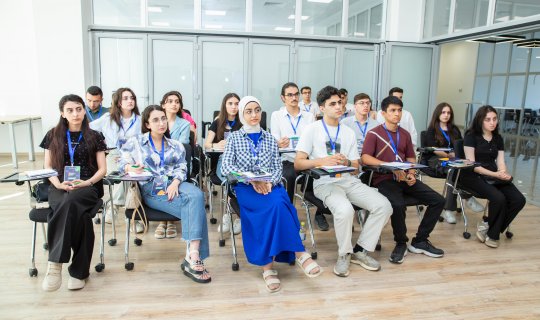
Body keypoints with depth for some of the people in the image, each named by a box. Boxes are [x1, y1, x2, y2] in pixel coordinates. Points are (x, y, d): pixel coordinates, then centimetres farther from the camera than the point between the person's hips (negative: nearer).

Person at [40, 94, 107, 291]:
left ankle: (55, 263, -35)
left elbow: (102, 169, 6)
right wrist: (59, 184, -9)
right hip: (59, 188, 1)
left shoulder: (94, 137, 9)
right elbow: (47, 167, 11)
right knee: (80, 216, -34)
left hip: (88, 187, -1)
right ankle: (80, 270, -28)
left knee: (70, 203, -38)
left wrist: (87, 182, -13)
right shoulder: (53, 136, 13)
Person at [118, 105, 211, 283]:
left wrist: (175, 182, -12)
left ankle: (192, 256, -41)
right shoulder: (136, 142, 15)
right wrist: (130, 167, -19)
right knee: (195, 208, -30)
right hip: (151, 190, -3)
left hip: (174, 184, 3)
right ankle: (193, 256, -29)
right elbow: (123, 163, 5)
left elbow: (181, 168, 9)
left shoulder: (177, 146, 21)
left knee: (197, 194, -34)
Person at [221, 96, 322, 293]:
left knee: (277, 205, -34)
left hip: (270, 185, 3)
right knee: (276, 206, -34)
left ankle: (268, 264, -32)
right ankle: (299, 254, -29)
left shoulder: (270, 139, 17)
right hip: (245, 187, -2)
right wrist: (253, 180, -17)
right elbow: (226, 167, -3)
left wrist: (269, 182, -14)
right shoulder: (234, 138, 10)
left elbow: (278, 168, 10)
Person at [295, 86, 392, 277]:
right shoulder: (312, 129, 2)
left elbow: (356, 166, 15)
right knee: (345, 210, -35)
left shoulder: (349, 132, 17)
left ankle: (359, 251, 1)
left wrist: (347, 162, -8)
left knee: (384, 206, -15)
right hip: (324, 182, -5)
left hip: (348, 180, 5)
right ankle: (344, 254, -7)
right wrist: (321, 161, -21)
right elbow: (298, 164, -5)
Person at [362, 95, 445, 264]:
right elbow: (365, 158, -13)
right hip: (384, 178, -6)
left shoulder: (405, 134, 17)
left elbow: (411, 158, 20)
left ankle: (420, 241, 8)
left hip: (404, 178, 6)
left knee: (438, 200, -5)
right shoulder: (374, 133, -1)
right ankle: (401, 243, -6)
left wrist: (411, 174, -2)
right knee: (398, 204, -34)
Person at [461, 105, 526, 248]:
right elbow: (471, 164, -11)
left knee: (519, 200, -17)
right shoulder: (471, 136, -4)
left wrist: (503, 174, -17)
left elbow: (501, 162, 7)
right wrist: (495, 174, -20)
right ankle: (492, 234, -4)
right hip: (473, 176, -6)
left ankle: (488, 228, -4)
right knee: (498, 199, -30)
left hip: (494, 177, 6)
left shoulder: (498, 138, 14)